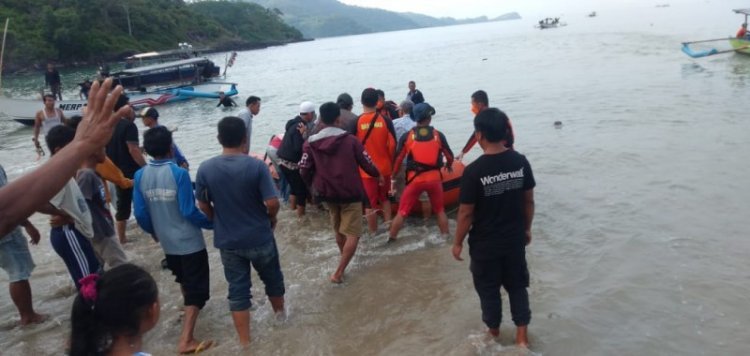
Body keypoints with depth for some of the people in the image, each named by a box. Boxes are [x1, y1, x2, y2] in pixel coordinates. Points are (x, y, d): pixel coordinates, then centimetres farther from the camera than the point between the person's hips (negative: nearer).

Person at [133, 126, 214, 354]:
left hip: (167, 242, 6)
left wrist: (153, 231, 19)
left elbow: (141, 214, -1)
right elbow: (189, 211, -20)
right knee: (196, 289, 1)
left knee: (184, 279, 30)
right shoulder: (179, 173, -21)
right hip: (190, 241, -6)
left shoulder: (140, 176, -5)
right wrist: (212, 223, -4)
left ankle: (189, 308, 52)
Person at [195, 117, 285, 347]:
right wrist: (272, 218, 2)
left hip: (227, 240, 2)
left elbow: (203, 205, 0)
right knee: (272, 278, 24)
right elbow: (272, 203, -20)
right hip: (259, 237, -1)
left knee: (237, 290, 12)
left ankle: (245, 342, 19)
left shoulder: (205, 169, -10)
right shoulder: (256, 166, -18)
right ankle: (280, 314, 47)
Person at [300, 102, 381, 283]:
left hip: (327, 194, 4)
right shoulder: (350, 140, -11)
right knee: (352, 234, 2)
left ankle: (344, 262, 40)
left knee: (338, 231, 23)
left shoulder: (311, 144, -5)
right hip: (350, 194, -4)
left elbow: (304, 171, -5)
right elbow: (367, 164, -6)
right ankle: (339, 272, -6)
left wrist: (315, 184, 15)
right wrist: (377, 174, 15)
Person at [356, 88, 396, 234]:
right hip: (384, 167, 2)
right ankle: (388, 222, 19)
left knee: (370, 203, 8)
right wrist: (391, 163, 10)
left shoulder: (356, 122, -10)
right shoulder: (385, 120, -6)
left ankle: (373, 232, 16)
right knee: (385, 198, 23)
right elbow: (393, 145, -5)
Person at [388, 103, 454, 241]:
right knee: (440, 210, 20)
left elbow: (398, 158, 1)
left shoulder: (407, 136, -2)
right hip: (434, 178, 1)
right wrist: (448, 165, 32)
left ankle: (391, 240, 12)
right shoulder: (438, 135, 1)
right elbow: (450, 156, 9)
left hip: (414, 179, -1)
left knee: (402, 212, 9)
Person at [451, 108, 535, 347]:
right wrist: (526, 228, 17)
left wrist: (458, 242, -1)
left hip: (485, 244, -3)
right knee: (518, 286, 20)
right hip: (514, 240, 4)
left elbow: (466, 213, -16)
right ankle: (522, 336, 27)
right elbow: (529, 201, 1)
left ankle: (494, 335, 34)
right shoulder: (521, 162, -9)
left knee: (489, 290, 16)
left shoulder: (474, 171, -22)